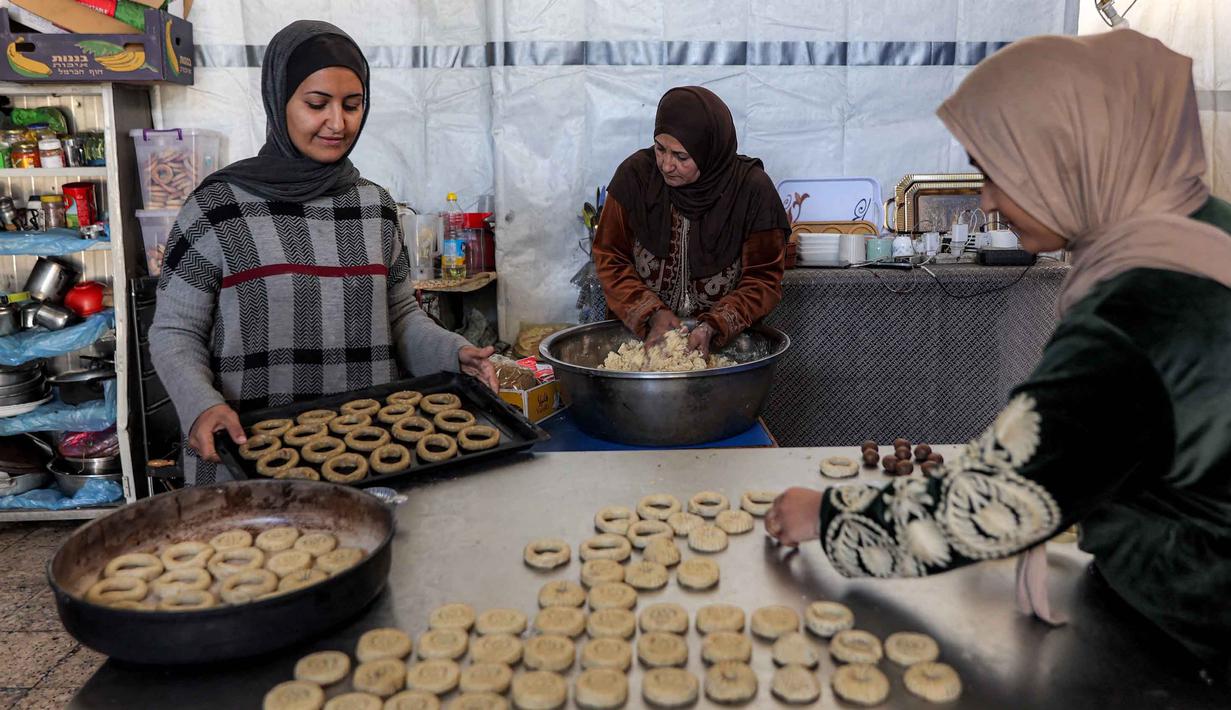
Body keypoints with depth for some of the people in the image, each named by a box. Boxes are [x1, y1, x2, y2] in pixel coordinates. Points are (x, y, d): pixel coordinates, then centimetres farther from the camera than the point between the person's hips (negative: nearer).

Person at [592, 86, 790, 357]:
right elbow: (610, 258, 2)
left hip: (725, 340, -1)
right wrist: (651, 313, -12)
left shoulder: (752, 189, -8)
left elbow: (763, 280, -3)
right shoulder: (636, 173, -4)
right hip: (640, 333, 1)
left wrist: (714, 327, -18)